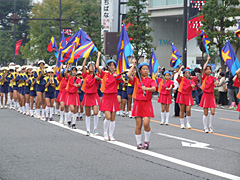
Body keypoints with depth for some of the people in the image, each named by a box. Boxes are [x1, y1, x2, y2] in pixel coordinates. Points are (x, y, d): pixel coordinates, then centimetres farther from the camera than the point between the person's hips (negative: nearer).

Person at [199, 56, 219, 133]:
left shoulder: (213, 78, 7)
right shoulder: (203, 77, 0)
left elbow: (217, 82, -13)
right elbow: (203, 68, -15)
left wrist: (216, 82, -36)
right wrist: (207, 60, -10)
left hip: (211, 95, 2)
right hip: (205, 95, -2)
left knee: (213, 112, -7)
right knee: (205, 113, 0)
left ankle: (210, 127, 8)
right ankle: (205, 128, 9)